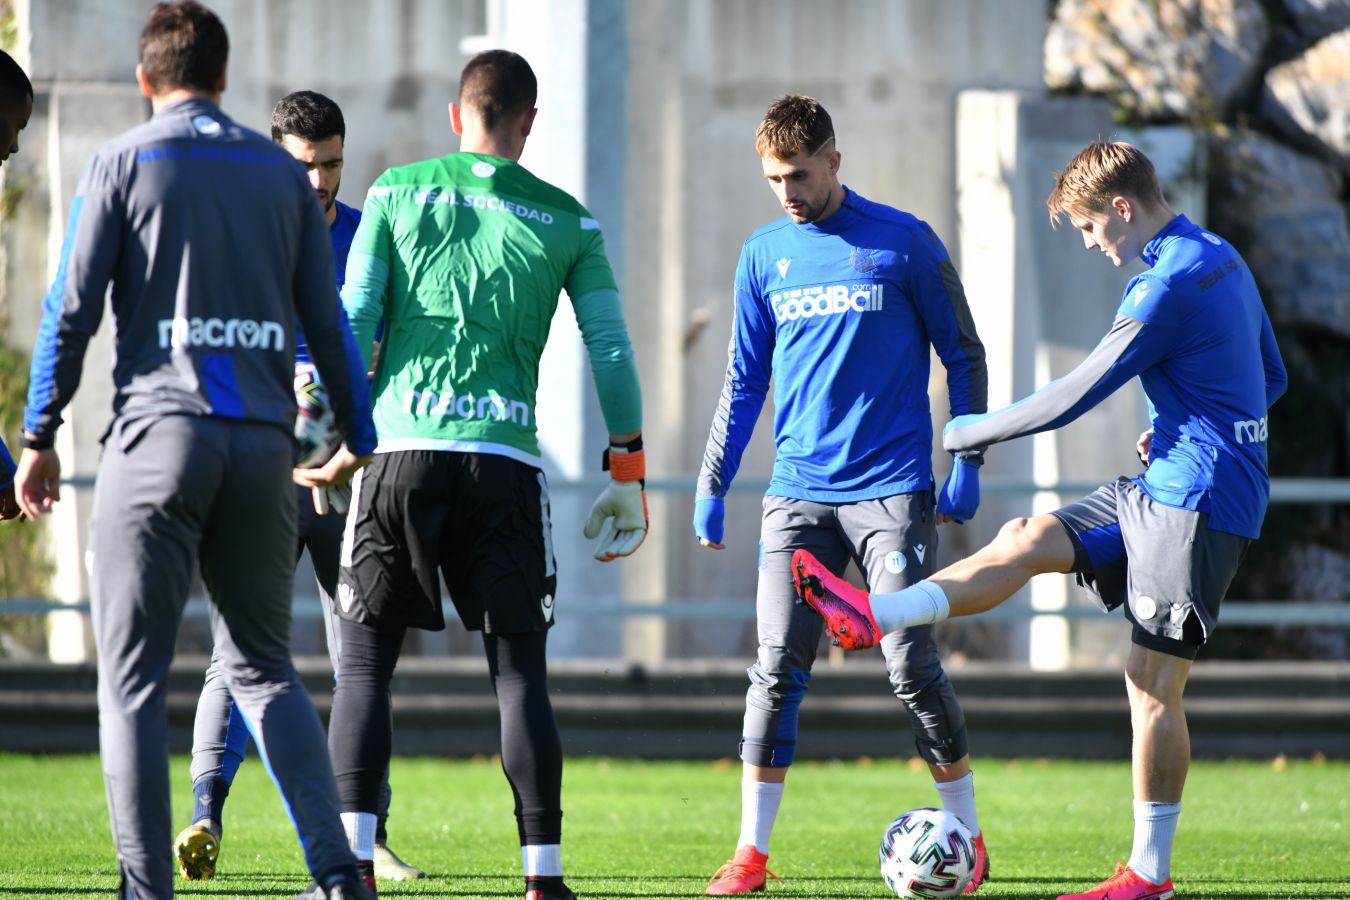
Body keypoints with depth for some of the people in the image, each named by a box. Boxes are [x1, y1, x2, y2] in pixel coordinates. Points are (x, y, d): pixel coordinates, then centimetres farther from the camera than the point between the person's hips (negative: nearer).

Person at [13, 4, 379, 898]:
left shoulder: (123, 162, 3)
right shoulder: (282, 172, 13)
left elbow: (73, 309, -3)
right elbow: (326, 320, 12)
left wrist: (40, 437, 3)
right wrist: (358, 440, 21)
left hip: (159, 431, -4)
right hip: (264, 441, 4)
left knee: (133, 677, 0)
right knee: (264, 666, 14)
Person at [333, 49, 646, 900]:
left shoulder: (398, 192, 7)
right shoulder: (567, 221, 9)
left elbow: (355, 322, 2)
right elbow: (611, 351, 7)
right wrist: (629, 472, 13)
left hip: (401, 449, 0)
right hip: (506, 459, 0)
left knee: (365, 664, 5)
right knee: (520, 674, 5)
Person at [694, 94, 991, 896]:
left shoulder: (902, 242, -1)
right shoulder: (765, 255, 10)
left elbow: (964, 356, 4)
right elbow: (744, 381, 16)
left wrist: (967, 467, -2)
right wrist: (712, 486, 12)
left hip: (892, 490, -3)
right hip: (797, 493, 3)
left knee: (912, 664, -7)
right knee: (778, 666, -3)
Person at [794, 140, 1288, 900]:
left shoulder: (1171, 286, -19)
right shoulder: (1223, 261, 11)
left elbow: (1074, 396, -15)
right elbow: (1272, 379, 23)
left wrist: (973, 433, -3)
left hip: (1199, 504, -10)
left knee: (1153, 686, -6)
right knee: (1030, 541, 6)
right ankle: (875, 616, -1)